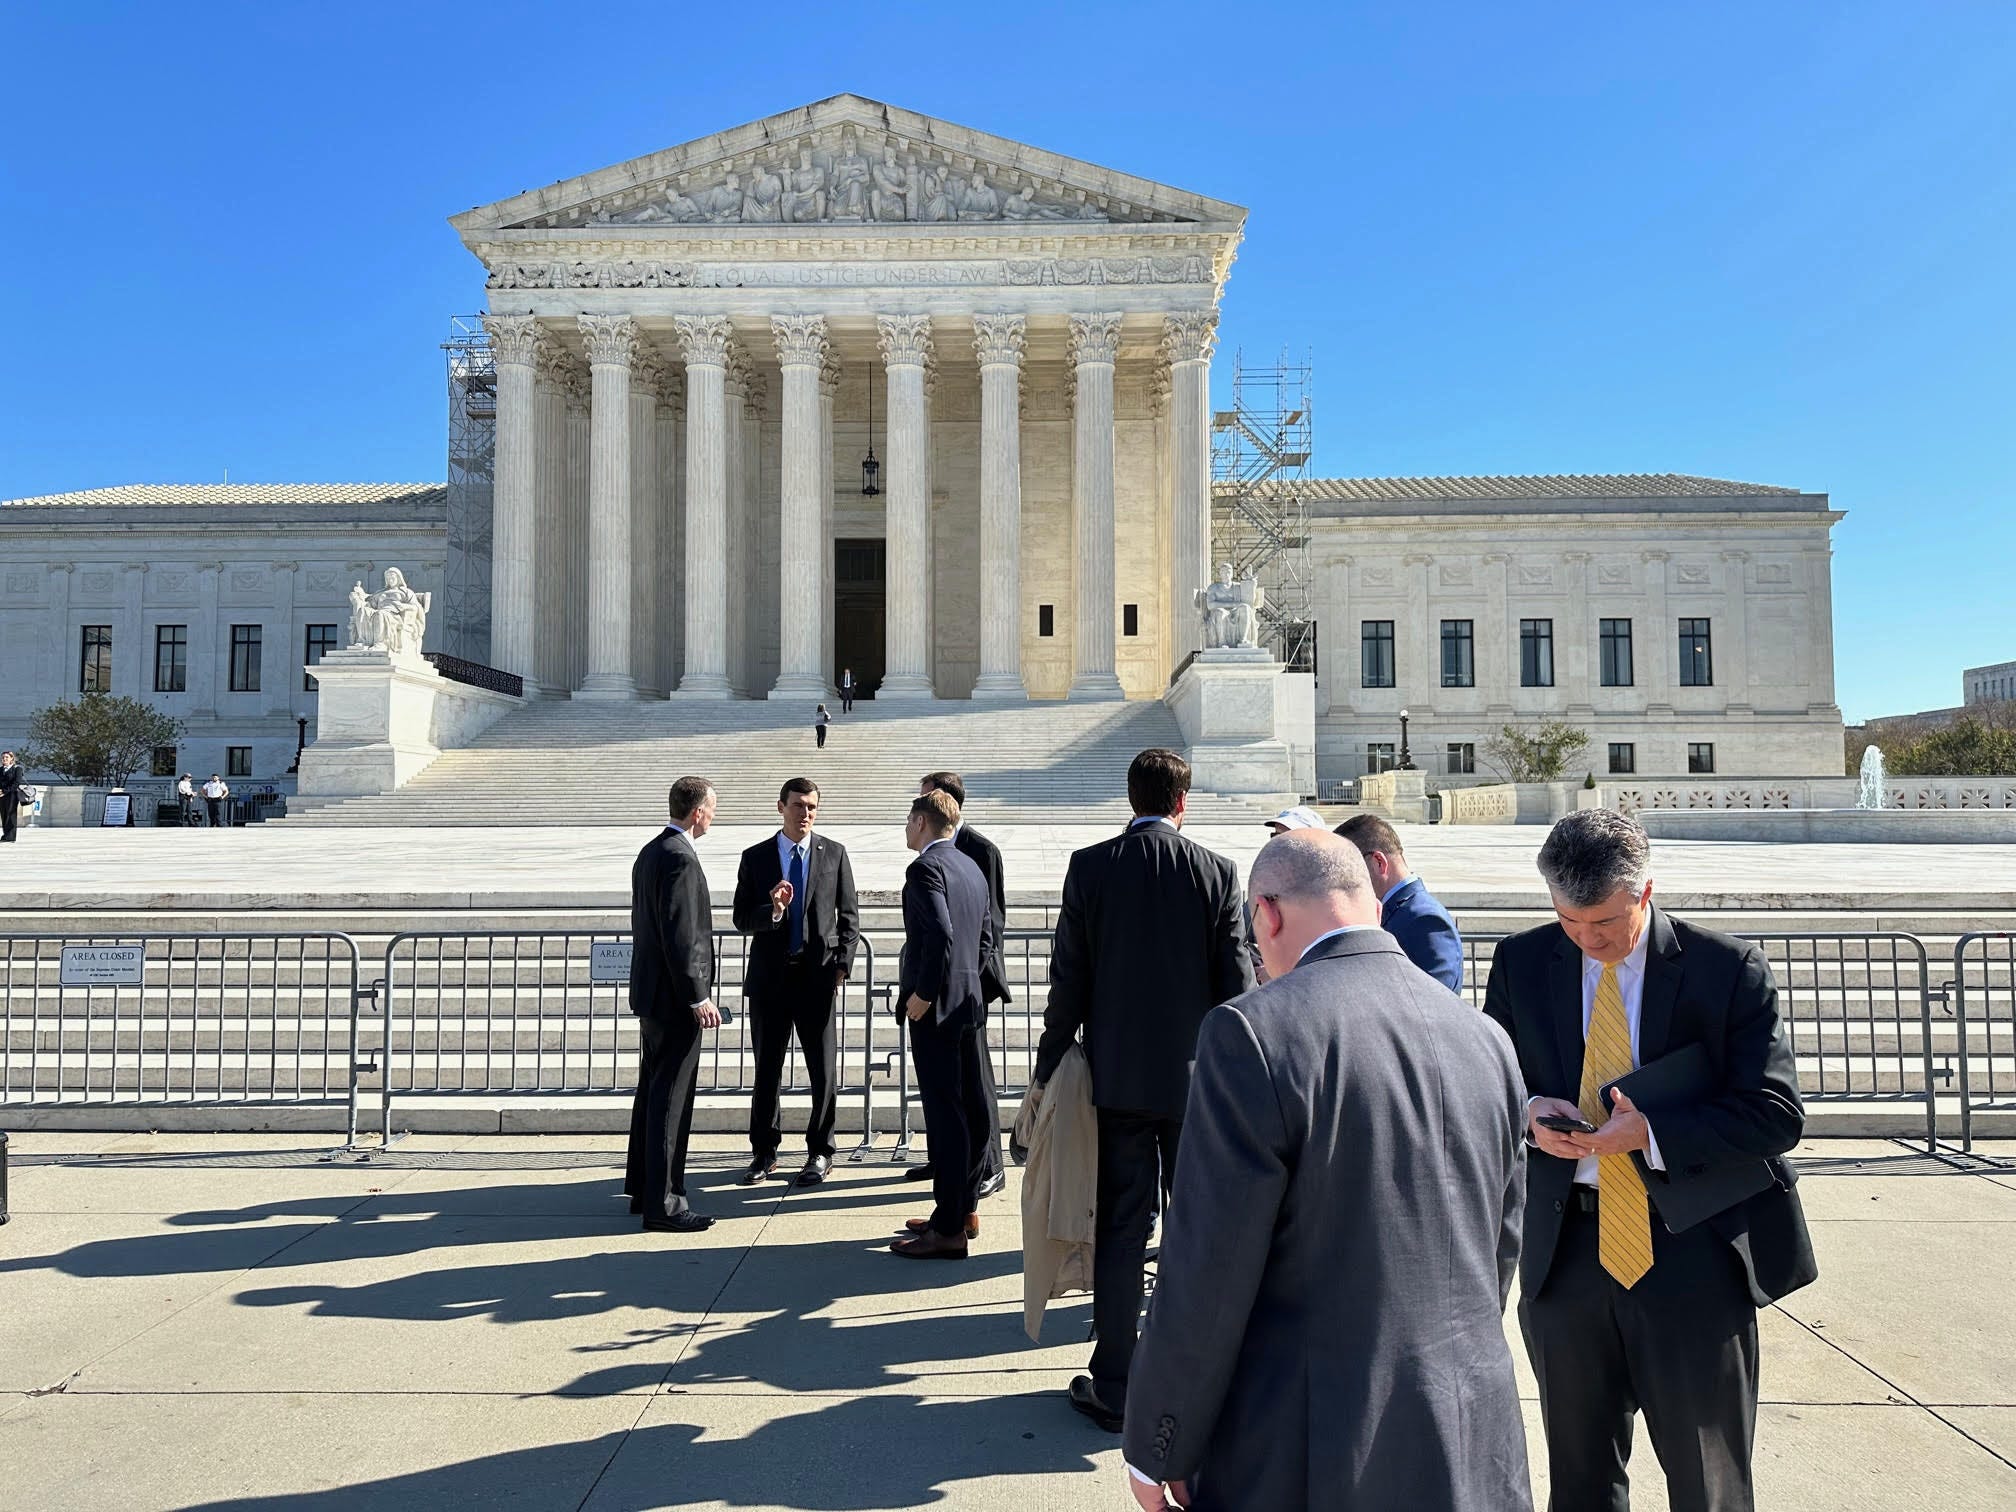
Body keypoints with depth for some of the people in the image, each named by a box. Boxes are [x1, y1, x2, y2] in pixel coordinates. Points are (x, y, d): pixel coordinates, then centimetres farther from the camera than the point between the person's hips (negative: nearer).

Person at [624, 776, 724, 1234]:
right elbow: (680, 937, -23)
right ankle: (662, 1203, 3)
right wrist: (699, 998, -20)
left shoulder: (650, 852, 12)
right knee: (670, 1099, -4)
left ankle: (643, 1188, 30)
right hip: (675, 997, -10)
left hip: (651, 993, 10)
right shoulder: (680, 858, -19)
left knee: (652, 1092, 18)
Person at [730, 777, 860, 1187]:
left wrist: (842, 964, -5)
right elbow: (742, 920, 1)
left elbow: (848, 916, 5)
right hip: (769, 976, 1)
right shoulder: (755, 857, 3)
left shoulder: (834, 854, 4)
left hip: (818, 974, 0)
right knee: (766, 1069, 10)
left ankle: (820, 1152, 19)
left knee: (824, 1069, 3)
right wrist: (771, 910, -19)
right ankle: (764, 1151, 25)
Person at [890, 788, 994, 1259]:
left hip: (935, 1007, -9)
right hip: (967, 1000, 9)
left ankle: (948, 1230, 2)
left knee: (944, 1114, -5)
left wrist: (922, 994, -18)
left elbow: (940, 934, -26)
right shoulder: (972, 869, 14)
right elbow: (986, 934, 18)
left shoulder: (925, 869, -14)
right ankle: (963, 1209, 27)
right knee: (968, 1109, 15)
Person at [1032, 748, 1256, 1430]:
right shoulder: (1218, 873, -6)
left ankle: (1114, 1387, 16)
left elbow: (1067, 983, -4)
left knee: (1120, 1231, 8)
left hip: (1118, 1078, 0)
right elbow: (1237, 985, -4)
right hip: (1197, 1080, 0)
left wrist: (1049, 1068, 6)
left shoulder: (1089, 867, -6)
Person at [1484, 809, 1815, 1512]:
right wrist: (1528, 1112, -14)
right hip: (1566, 1248, 3)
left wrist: (1651, 1131, -22)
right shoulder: (1521, 964, 0)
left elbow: (1776, 1113, -10)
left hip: (1694, 1247, -2)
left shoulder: (1728, 968, -8)